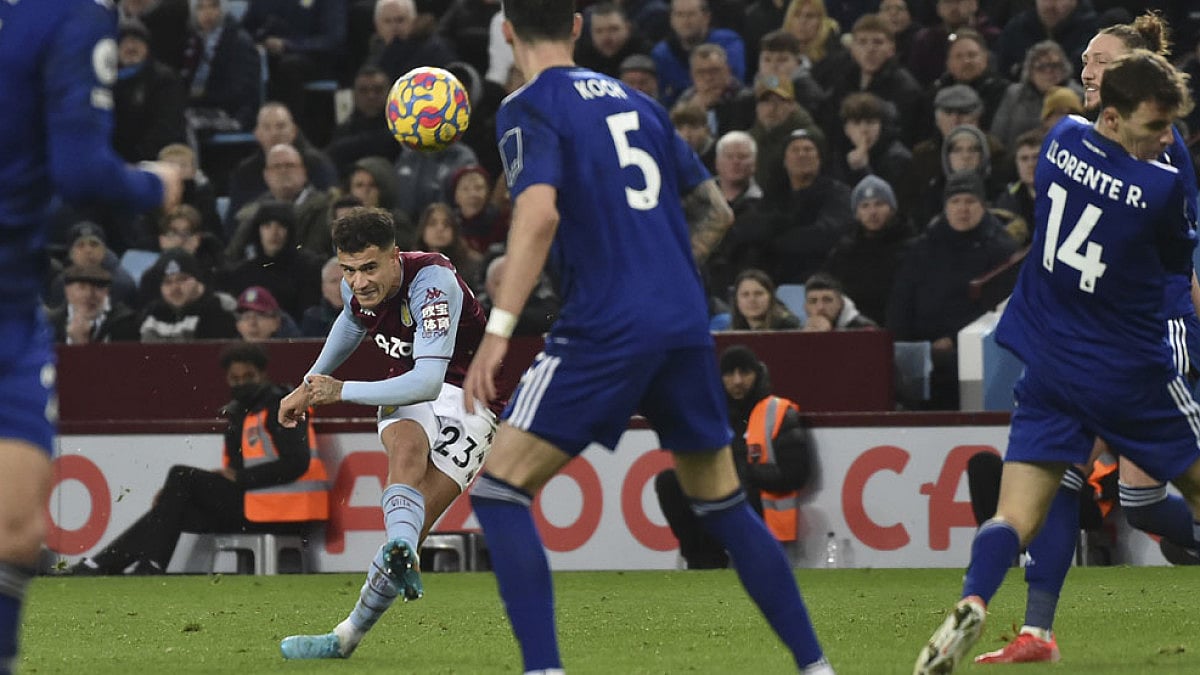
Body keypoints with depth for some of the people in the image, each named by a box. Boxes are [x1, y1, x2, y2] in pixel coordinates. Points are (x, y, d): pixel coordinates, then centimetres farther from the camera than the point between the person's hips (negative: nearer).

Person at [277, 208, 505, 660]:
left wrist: (342, 392, -36)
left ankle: (347, 637, -15)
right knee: (407, 452, -33)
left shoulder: (432, 282, -29)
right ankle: (402, 556, -59)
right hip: (406, 392, 5)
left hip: (467, 398, -5)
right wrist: (310, 385, 31)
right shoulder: (356, 287, -6)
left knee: (414, 524, -18)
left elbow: (428, 382, -37)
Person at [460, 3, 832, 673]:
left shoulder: (530, 109, -2)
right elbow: (717, 211, 21)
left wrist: (498, 329, -22)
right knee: (722, 502, 19)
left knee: (498, 488, -3)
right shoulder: (635, 102, 18)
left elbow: (540, 214, -19)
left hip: (607, 328, -7)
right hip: (686, 323, 7)